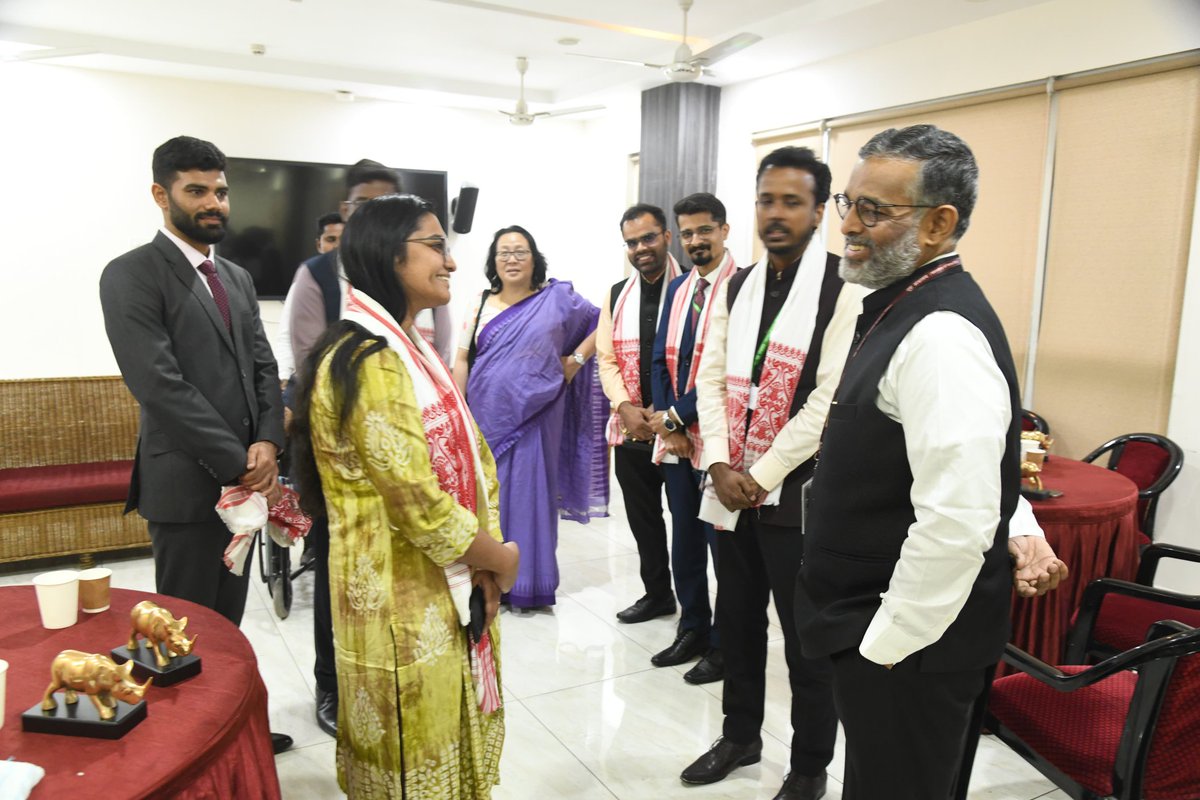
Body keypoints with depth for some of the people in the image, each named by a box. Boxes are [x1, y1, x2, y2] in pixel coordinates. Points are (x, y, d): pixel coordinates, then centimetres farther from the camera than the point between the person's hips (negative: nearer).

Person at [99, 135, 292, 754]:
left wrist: (267, 442, -8)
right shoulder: (131, 275, -9)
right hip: (186, 485, -7)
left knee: (227, 621, 18)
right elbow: (159, 385, -18)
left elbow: (263, 367, 10)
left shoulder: (237, 278, 14)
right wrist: (239, 462, -17)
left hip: (242, 480, 7)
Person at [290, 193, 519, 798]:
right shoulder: (369, 362, -22)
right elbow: (420, 504, -25)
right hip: (404, 604, -9)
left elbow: (471, 455, 7)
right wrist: (501, 558, -9)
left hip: (452, 594, 9)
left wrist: (485, 561, -5)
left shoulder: (413, 349, 9)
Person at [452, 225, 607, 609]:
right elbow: (462, 360, 6)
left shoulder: (557, 299, 0)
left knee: (529, 492, 3)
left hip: (534, 417, -2)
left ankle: (529, 582, 15)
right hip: (486, 418, 2)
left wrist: (576, 360, -3)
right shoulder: (480, 306, 6)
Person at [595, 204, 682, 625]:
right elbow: (606, 358, 9)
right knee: (642, 517, 15)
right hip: (630, 428, 5)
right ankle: (657, 593, 32)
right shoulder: (617, 295, 12)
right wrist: (624, 407, -6)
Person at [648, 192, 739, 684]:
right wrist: (667, 424, -1)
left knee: (723, 546, 5)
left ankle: (724, 645, 21)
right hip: (675, 438, 7)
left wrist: (678, 415, -13)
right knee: (684, 544, 16)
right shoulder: (677, 289, 12)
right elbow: (662, 360, 11)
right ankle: (692, 630, 33)